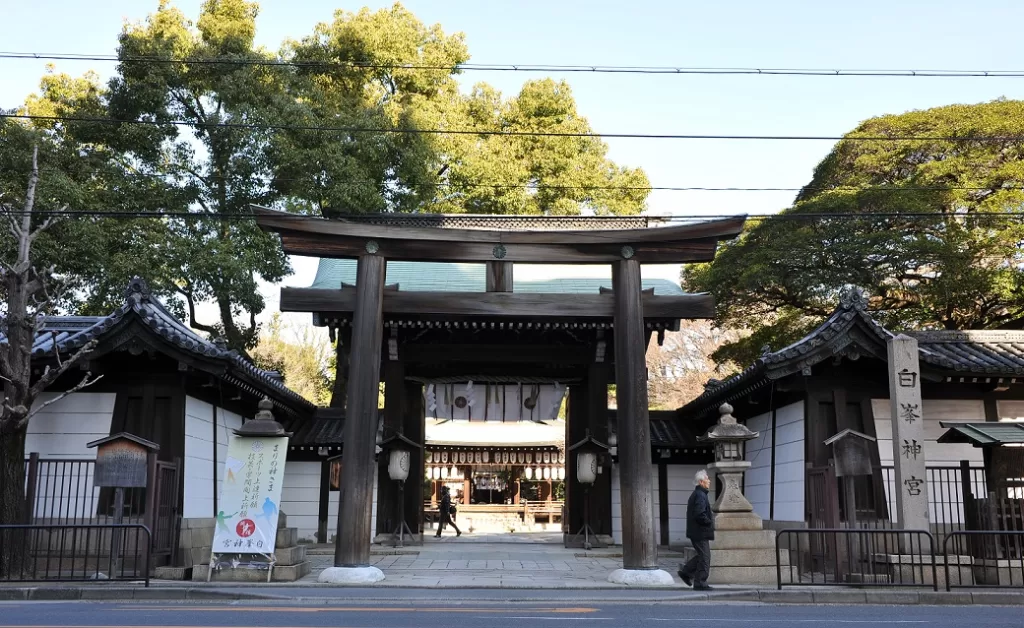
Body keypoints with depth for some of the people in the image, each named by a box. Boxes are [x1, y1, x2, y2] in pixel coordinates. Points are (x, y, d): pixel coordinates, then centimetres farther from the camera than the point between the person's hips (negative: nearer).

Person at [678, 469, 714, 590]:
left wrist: (710, 519, 13)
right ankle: (700, 583, 3)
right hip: (701, 532, -10)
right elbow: (700, 515, -26)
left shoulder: (696, 494, 16)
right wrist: (710, 522, -12)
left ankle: (686, 571, 19)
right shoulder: (700, 495, -18)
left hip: (696, 532, 10)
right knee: (704, 557, -2)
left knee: (702, 555, 19)